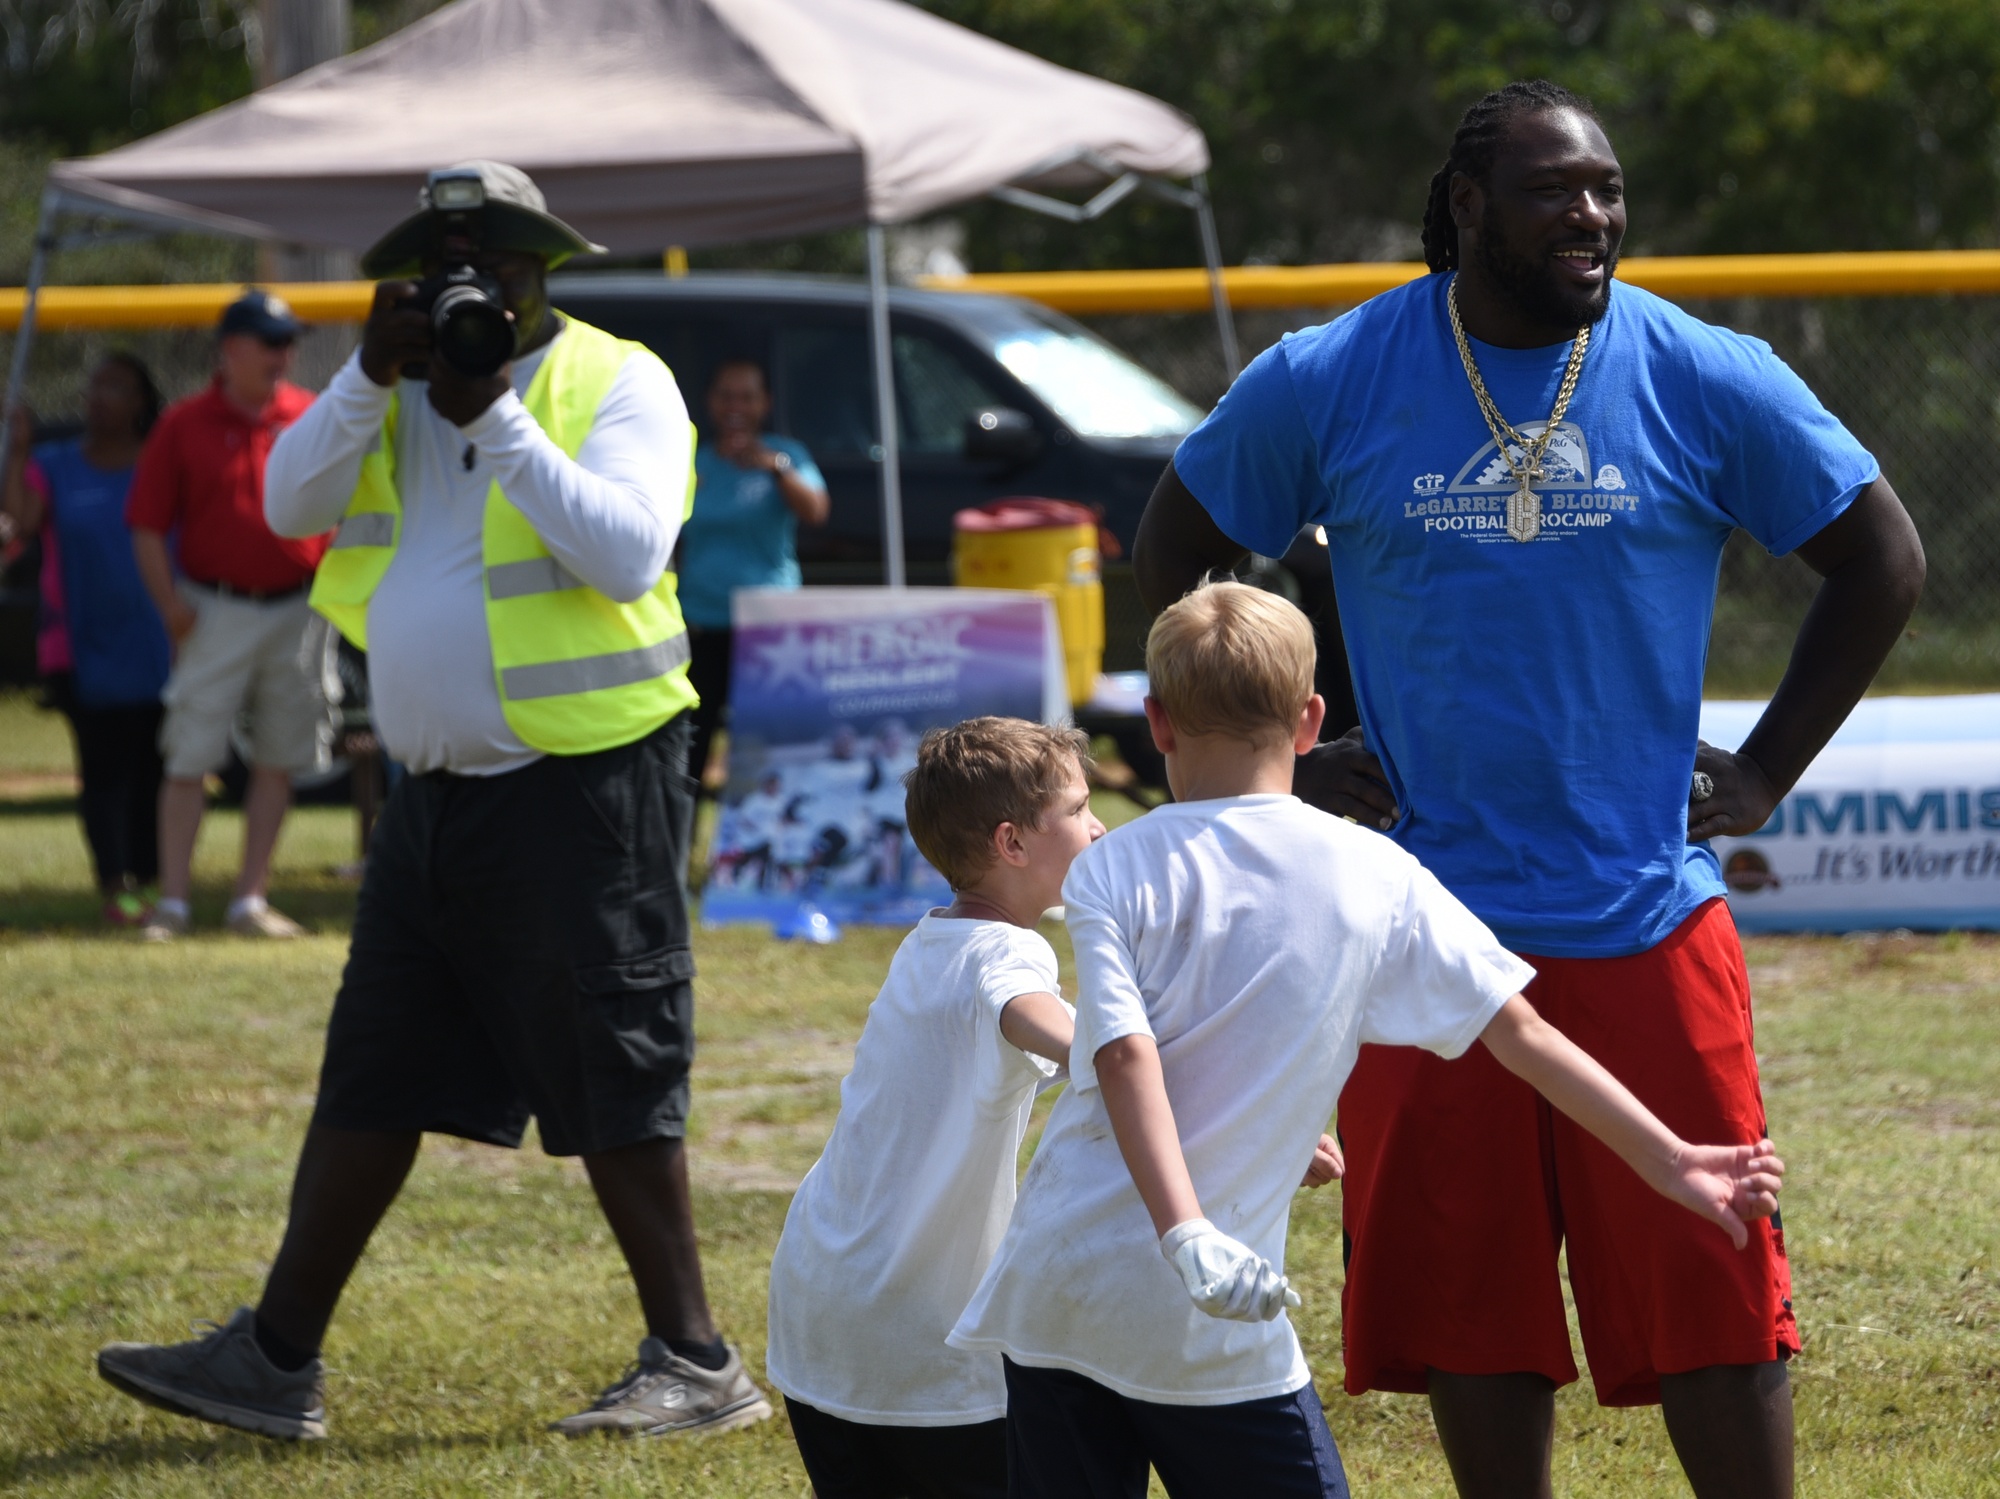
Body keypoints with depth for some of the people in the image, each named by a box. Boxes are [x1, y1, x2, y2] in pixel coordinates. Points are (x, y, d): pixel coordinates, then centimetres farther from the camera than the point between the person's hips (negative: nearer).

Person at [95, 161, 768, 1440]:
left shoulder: (617, 381, -6)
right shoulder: (406, 390, 13)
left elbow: (627, 552, -20)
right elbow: (293, 504, 2)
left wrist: (495, 418, -20)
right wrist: (374, 375, -11)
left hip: (582, 787, -7)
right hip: (439, 793, 7)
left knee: (615, 1091, -4)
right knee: (369, 1083, 10)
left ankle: (697, 1367, 3)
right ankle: (277, 1361, 14)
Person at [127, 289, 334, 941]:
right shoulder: (183, 425, -1)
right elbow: (147, 524, 0)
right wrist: (170, 603, -8)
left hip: (296, 611, 3)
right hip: (215, 612, -3)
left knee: (278, 763, 5)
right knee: (189, 759, -5)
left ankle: (250, 900, 12)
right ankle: (172, 902, -2)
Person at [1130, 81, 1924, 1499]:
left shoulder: (1706, 382, -2)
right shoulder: (1328, 384, 0)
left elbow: (1882, 558, 7)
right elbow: (1176, 553, 13)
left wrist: (1765, 773, 2)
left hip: (1650, 924, -1)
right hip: (1430, 925, 1)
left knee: (1708, 1297, -2)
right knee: (1471, 1301, 5)